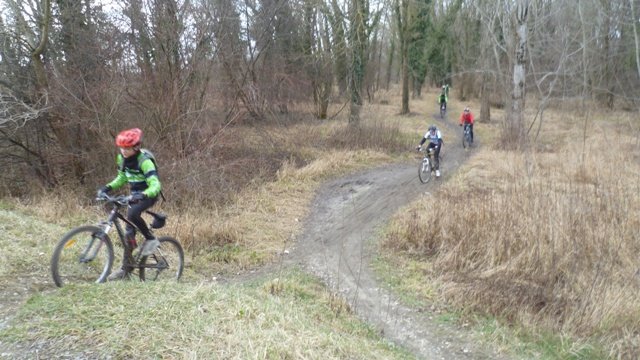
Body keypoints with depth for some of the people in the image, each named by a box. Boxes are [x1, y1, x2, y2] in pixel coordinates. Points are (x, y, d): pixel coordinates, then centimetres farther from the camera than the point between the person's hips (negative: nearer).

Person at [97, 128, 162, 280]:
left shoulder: (144, 161, -25)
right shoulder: (122, 158, -3)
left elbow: (155, 185, -33)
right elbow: (122, 178, 11)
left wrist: (143, 195, -50)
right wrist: (107, 187, -5)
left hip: (149, 195, -7)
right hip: (135, 194, 7)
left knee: (132, 213, -34)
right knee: (129, 230, 2)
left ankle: (151, 239, -11)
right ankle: (125, 268, 8)